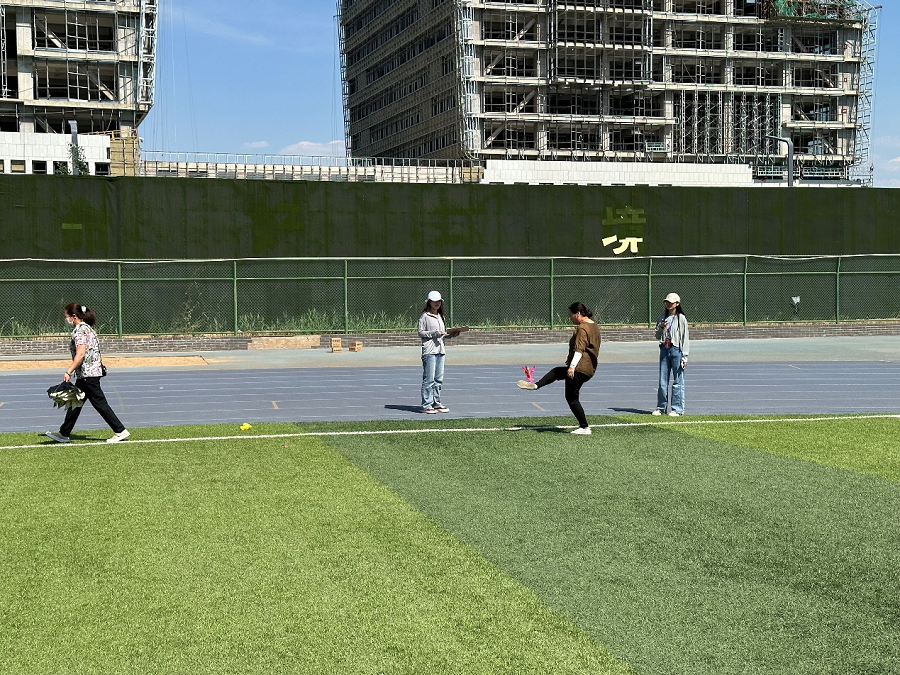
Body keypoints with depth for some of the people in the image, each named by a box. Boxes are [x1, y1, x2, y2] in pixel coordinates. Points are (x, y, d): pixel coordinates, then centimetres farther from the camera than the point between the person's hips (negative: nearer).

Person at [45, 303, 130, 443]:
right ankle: (63, 434, 22)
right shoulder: (87, 328, 15)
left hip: (88, 373, -10)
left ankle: (120, 431, -2)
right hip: (89, 374, 10)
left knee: (100, 404, -5)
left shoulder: (79, 330, -15)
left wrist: (68, 371, -24)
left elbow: (80, 354, -24)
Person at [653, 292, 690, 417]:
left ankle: (677, 409, 6)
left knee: (677, 382, 0)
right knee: (662, 381, 9)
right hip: (664, 350, 5)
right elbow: (657, 336, 15)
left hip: (676, 350, -5)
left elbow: (685, 338, -3)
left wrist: (684, 356, -9)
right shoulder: (662, 317, 11)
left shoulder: (681, 318, -3)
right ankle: (660, 408, 17)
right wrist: (661, 328, -6)